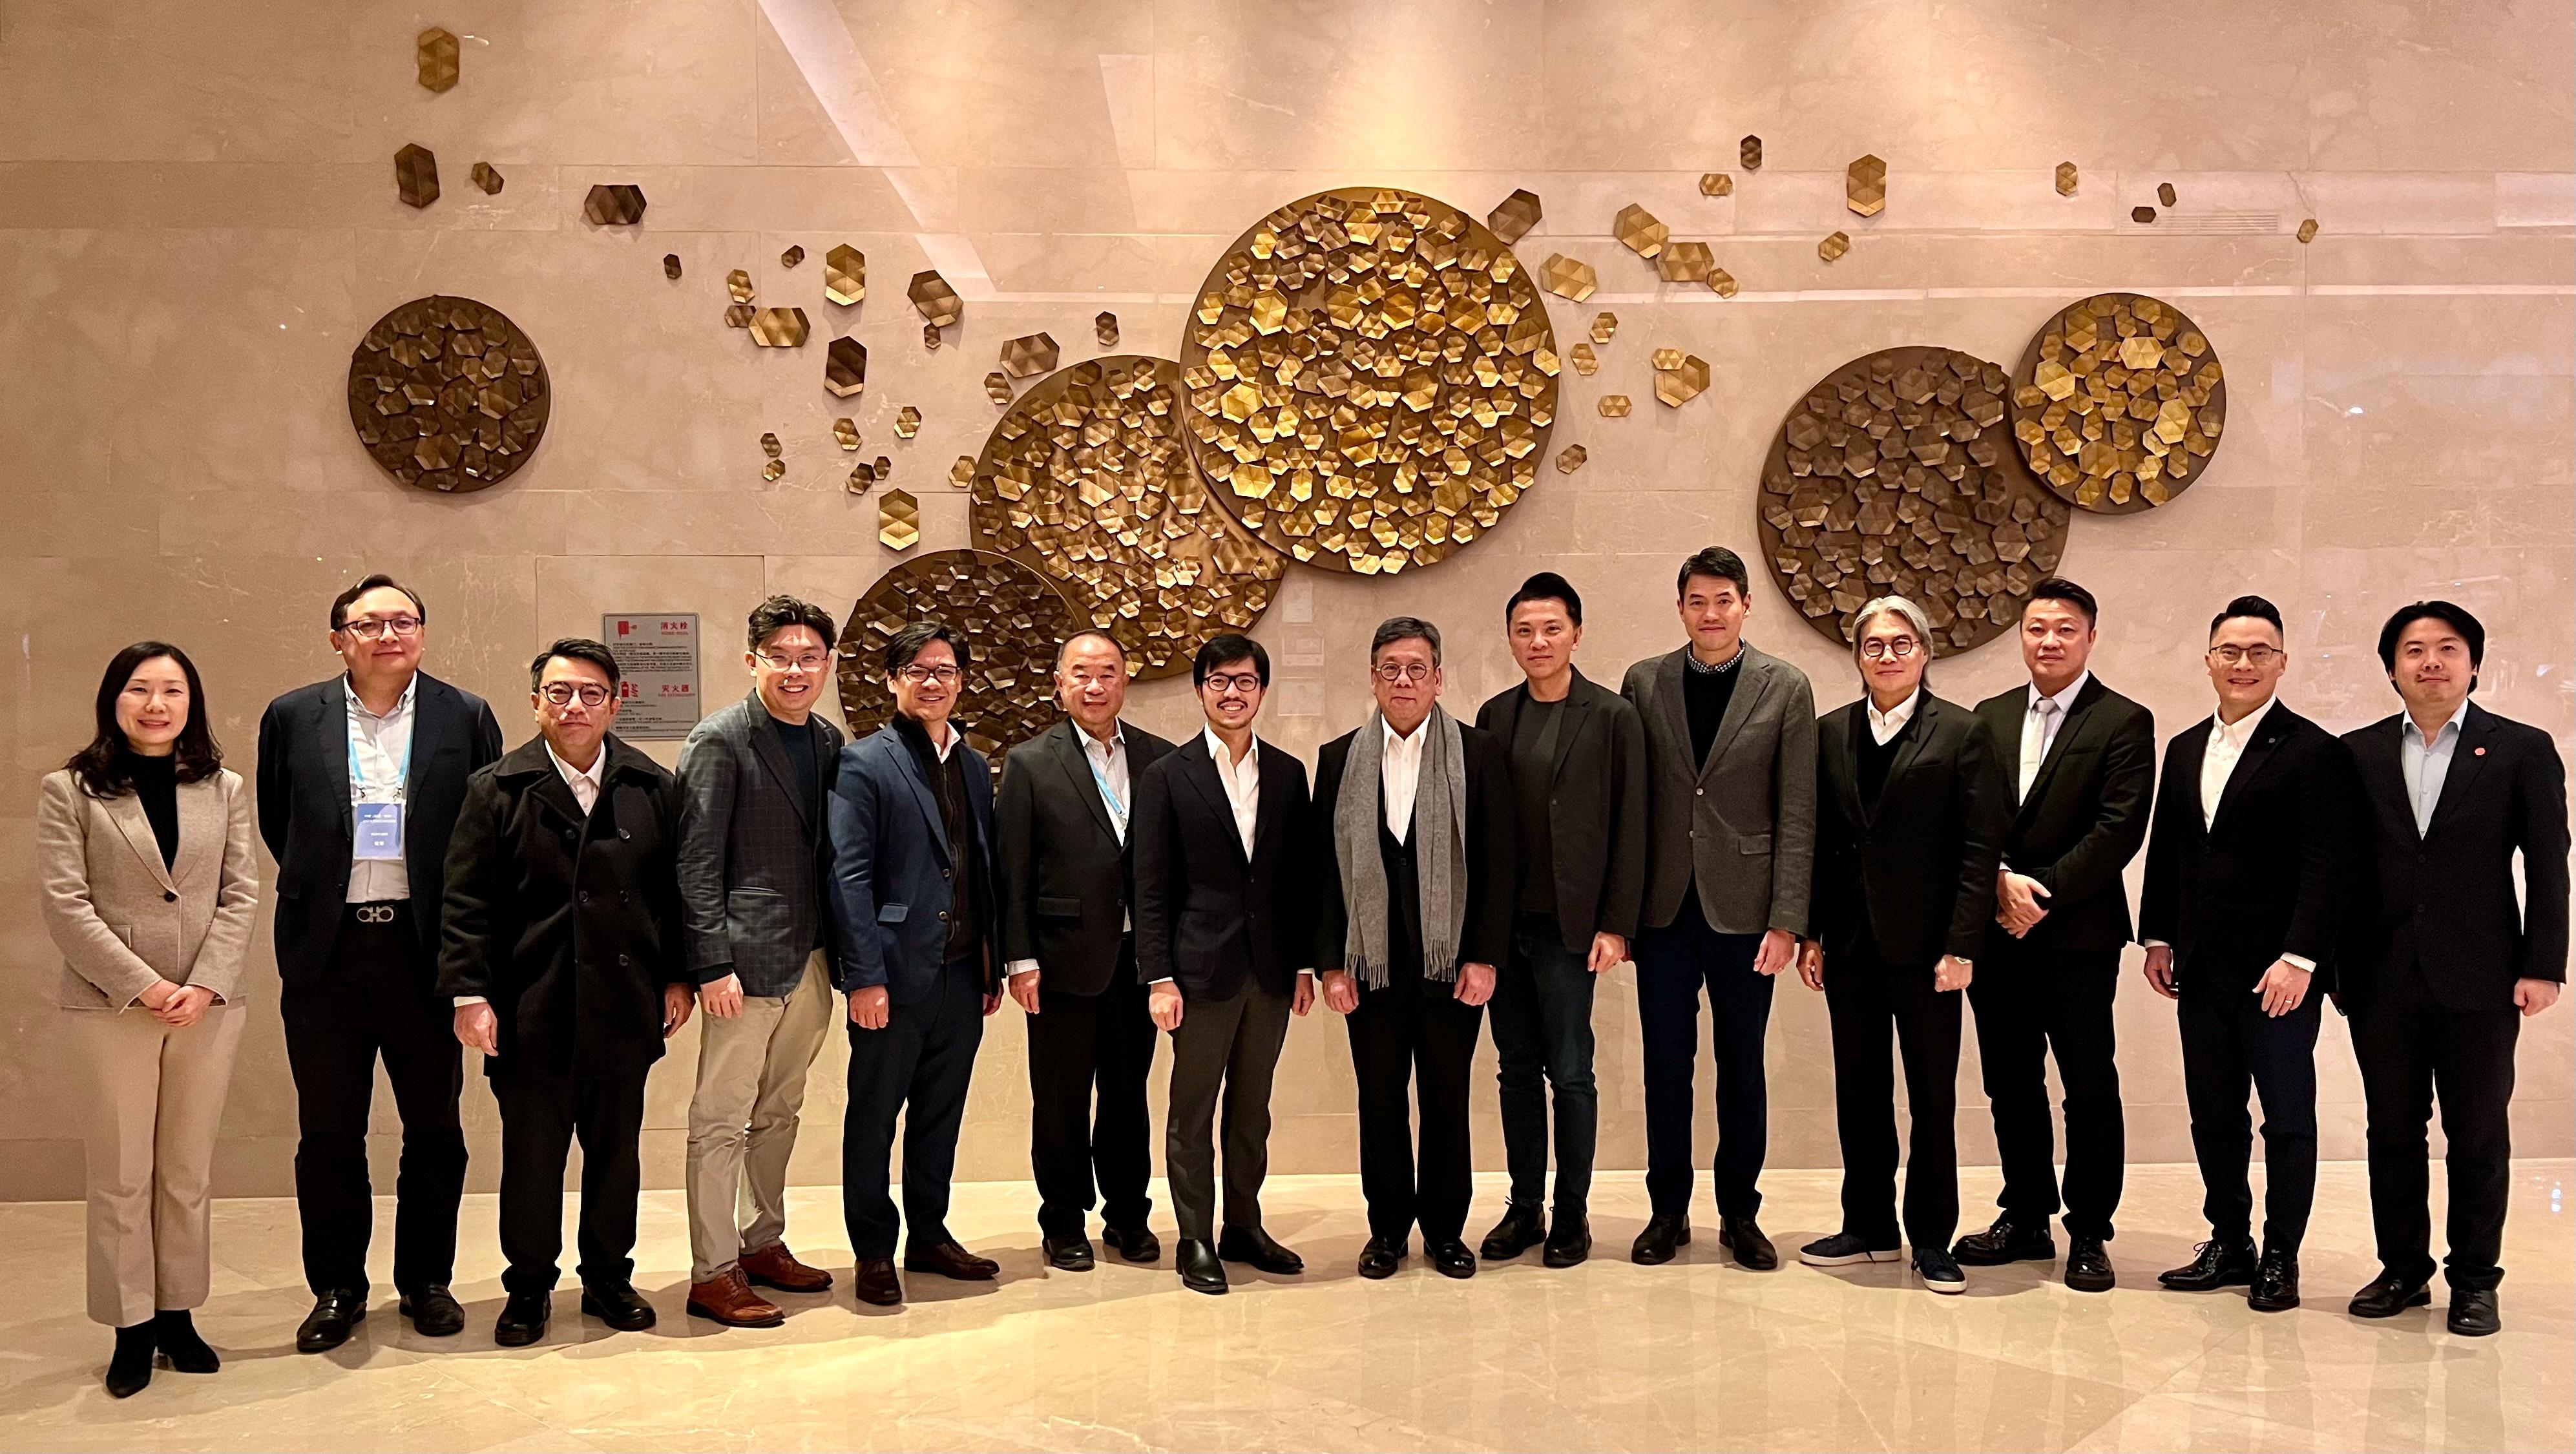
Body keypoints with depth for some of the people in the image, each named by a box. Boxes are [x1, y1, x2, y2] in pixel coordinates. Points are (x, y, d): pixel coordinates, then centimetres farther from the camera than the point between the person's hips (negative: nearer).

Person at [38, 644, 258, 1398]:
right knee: (121, 1175, 5)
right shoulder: (69, 791, -1)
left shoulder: (224, 788, 7)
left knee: (188, 1171, 10)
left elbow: (241, 895, 4)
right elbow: (65, 904, -7)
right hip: (111, 1007, -2)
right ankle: (130, 1327, 14)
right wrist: (144, 986, -14)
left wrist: (206, 984, -10)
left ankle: (177, 1313, 21)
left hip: (208, 1006, 2)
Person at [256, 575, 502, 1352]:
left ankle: (427, 1280, 22)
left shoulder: (466, 719, 2)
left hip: (426, 947, -1)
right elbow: (276, 826, 14)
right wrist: (320, 888, 11)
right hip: (326, 951, 1)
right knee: (328, 1133, 8)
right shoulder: (292, 719, 5)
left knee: (434, 1128, 8)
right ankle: (337, 1289, 22)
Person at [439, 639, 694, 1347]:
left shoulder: (655, 789, 5)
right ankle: (528, 1286, 23)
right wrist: (469, 993, -9)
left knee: (616, 1150, 12)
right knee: (531, 1154, 7)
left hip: (624, 1009, 2)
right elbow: (467, 903, -3)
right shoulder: (496, 790, 0)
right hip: (531, 1014, -2)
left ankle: (609, 1277, 27)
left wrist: (678, 977, 4)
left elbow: (676, 891, 8)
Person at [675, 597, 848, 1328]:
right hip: (748, 959, -7)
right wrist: (713, 966, -16)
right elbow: (697, 863, -11)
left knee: (778, 1114, 17)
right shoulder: (721, 740, -8)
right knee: (722, 1120, 0)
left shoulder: (829, 741, 11)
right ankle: (712, 1275, 7)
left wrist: (844, 954, 7)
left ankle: (764, 1244, 29)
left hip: (812, 960, 7)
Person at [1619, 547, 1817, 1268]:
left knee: (1742, 1066, 8)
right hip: (1664, 908, 1)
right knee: (1666, 1063, 7)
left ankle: (1740, 1214, 21)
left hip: (1743, 909, -1)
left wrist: (1786, 920, -9)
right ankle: (1668, 1210, 20)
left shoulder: (1786, 688, -1)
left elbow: (1796, 815, -3)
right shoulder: (1643, 683, 4)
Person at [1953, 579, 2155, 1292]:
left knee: (2090, 1087, 3)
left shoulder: (2124, 722, -3)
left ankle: (2089, 1234, 13)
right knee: (2010, 1084, 11)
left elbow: (2119, 830, -11)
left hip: (2078, 933, -4)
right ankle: (2025, 1219, 24)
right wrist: (2000, 881, -11)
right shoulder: (1990, 717, 12)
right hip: (1997, 931, 5)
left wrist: (2042, 890, -15)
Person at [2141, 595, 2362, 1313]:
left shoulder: (2314, 751, -8)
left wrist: (2299, 958, -19)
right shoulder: (2185, 749, 12)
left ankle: (2281, 1258, 17)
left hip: (2278, 970, -6)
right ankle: (2229, 1245, 23)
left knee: (2287, 1117, 6)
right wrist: (2158, 940, 11)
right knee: (2213, 1115, 12)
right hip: (2202, 970, 6)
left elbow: (2327, 868, -13)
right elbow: (2164, 852, 16)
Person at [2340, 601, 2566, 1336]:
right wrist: (2337, 964, 1)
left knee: (2478, 1137, 6)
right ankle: (2403, 1268, 22)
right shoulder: (2359, 753, 7)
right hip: (2383, 979, 2)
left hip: (2478, 979, -2)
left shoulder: (2523, 750, 2)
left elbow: (2548, 866, -1)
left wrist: (2543, 966, -7)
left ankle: (2474, 1282, 17)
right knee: (2392, 1132, 9)